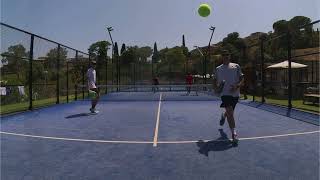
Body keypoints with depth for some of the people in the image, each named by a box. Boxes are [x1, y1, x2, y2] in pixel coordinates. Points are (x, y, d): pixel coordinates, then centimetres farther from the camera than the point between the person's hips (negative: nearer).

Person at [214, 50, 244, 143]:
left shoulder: (236, 66, 8)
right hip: (225, 93, -2)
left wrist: (237, 86, -15)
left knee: (230, 112, 16)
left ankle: (223, 116, 52)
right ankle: (234, 133, -11)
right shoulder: (218, 69, 9)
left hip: (235, 94, 2)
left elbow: (242, 79, 4)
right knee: (230, 112, -17)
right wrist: (217, 85, -10)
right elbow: (216, 81, 14)